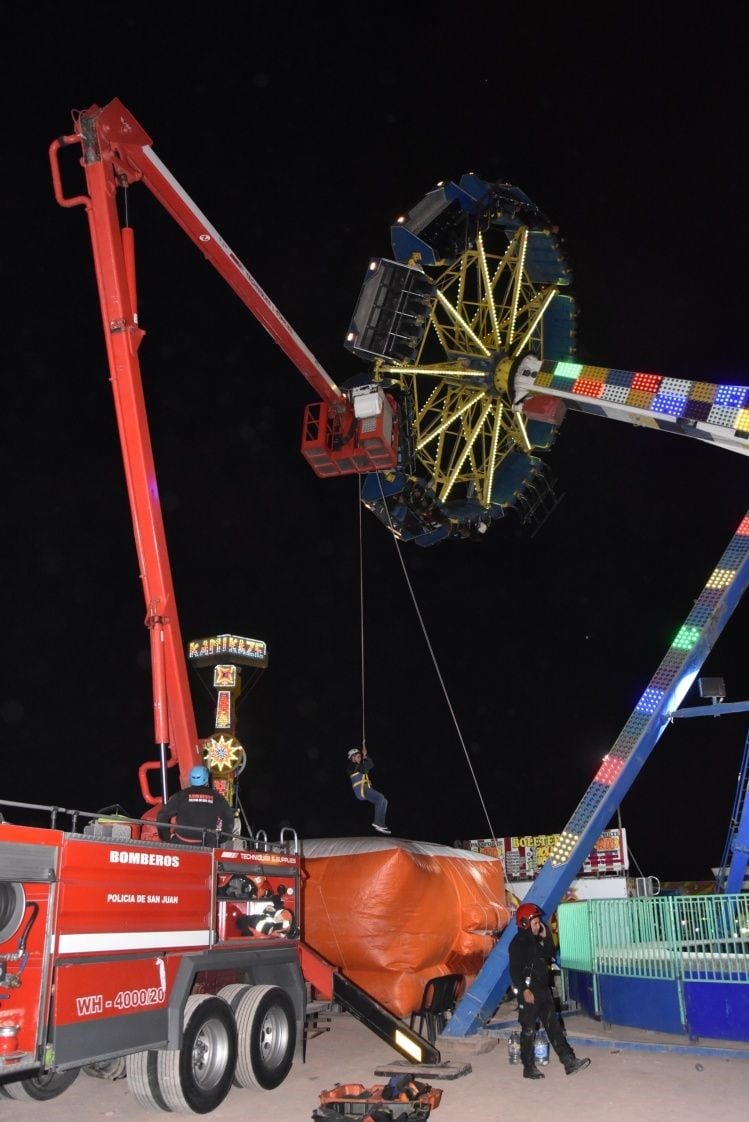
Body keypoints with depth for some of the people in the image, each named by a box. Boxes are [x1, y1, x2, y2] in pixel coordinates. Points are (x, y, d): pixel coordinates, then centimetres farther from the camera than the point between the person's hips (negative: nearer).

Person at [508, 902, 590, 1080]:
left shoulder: (537, 940, 11)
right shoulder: (518, 944, -14)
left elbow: (550, 956, 18)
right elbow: (514, 970, -19)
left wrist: (546, 937, 7)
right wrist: (524, 990, -27)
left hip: (543, 990, 8)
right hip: (528, 994, -8)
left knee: (554, 1026, 8)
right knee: (529, 1031, 1)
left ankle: (569, 1062, 9)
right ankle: (528, 1068, 10)